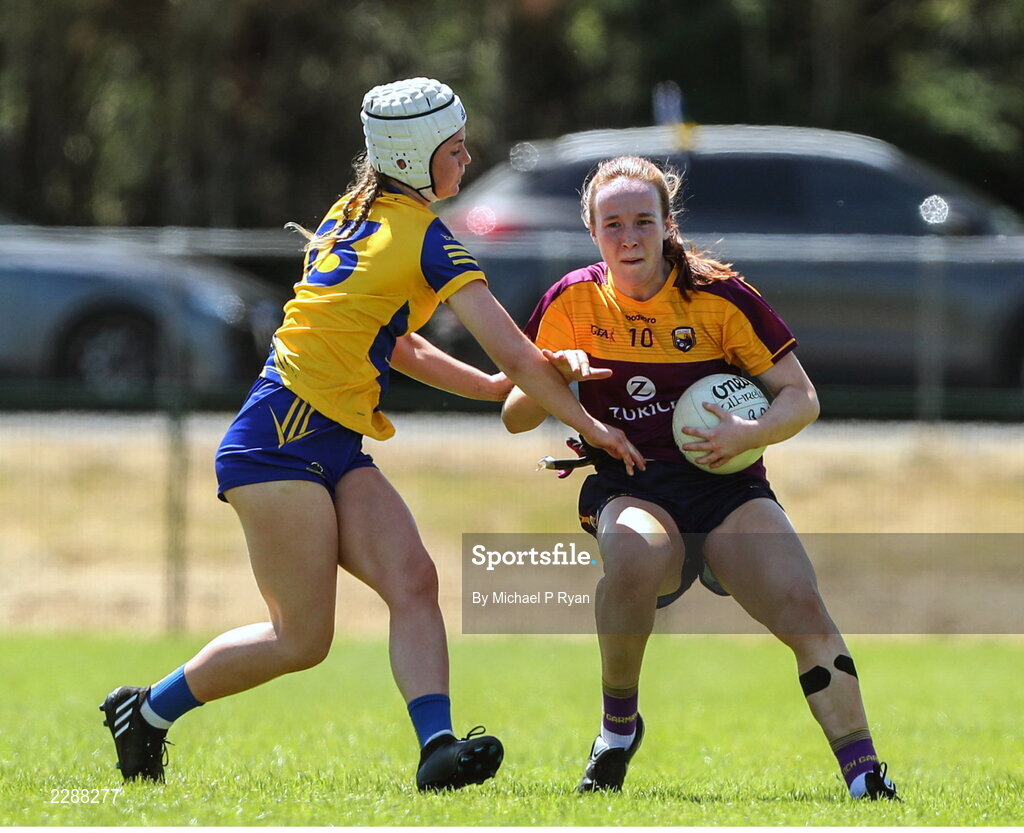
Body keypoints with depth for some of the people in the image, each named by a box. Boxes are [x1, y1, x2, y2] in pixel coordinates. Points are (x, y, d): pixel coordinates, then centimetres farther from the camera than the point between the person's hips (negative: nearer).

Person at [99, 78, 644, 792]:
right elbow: (517, 356, -11)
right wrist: (588, 425, -1)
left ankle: (437, 746, -24)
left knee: (413, 580, -9)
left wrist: (494, 387, 22)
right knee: (302, 639, -4)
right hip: (281, 443, -9)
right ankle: (146, 710, 12)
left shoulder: (352, 217, 14)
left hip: (336, 451, 9)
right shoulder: (424, 238, -11)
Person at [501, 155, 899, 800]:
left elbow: (802, 399, 1)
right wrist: (554, 375, -13)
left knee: (803, 608, -25)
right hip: (629, 488, 0)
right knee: (636, 553, -37)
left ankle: (866, 780, -24)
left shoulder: (718, 295, -2)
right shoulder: (573, 301, 3)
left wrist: (751, 434, -20)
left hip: (724, 483, 0)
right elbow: (515, 419, 8)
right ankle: (618, 725, -15)